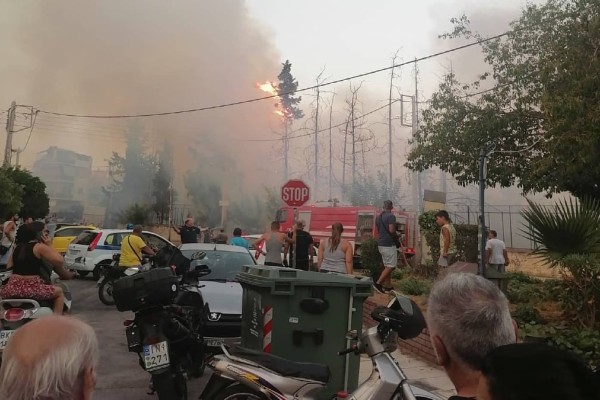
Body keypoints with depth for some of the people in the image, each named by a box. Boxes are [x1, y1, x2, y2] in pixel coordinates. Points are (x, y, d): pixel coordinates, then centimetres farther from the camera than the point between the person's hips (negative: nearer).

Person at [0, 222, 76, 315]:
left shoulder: (17, 247, 13)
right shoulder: (40, 247, -7)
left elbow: (9, 266, 20)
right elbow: (60, 261, -11)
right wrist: (49, 246, -1)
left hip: (12, 288, 6)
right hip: (32, 288, -5)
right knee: (59, 292, 19)